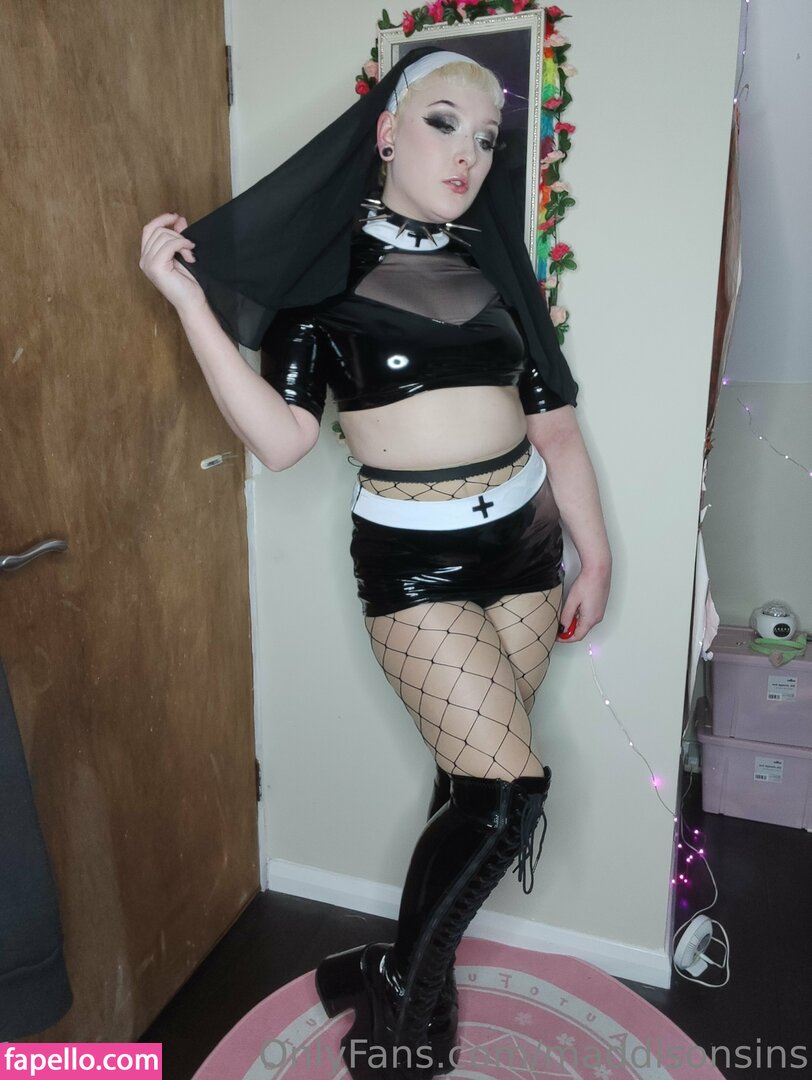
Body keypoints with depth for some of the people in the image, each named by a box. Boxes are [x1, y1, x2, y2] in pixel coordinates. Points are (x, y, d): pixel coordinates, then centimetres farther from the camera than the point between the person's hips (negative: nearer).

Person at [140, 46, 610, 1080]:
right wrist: (189, 299, -18)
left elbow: (554, 420, 8)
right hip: (412, 559, -4)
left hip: (524, 538, 5)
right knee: (508, 787, -8)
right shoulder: (321, 260, -2)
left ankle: (414, 967, 35)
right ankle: (398, 994, 20)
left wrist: (596, 557, 9)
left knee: (473, 775, 9)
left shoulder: (493, 259, 9)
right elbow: (282, 439, -12)